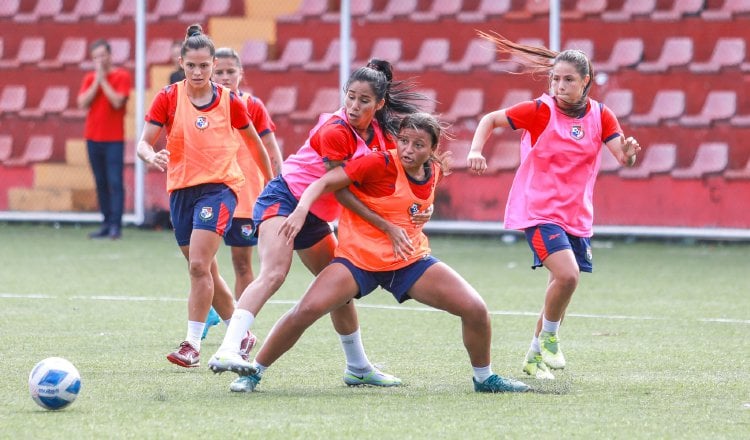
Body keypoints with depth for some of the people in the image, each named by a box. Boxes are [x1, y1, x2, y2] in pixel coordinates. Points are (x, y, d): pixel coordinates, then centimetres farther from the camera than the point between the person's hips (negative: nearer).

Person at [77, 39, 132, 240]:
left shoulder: (122, 76, -2)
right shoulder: (89, 78, 11)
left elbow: (117, 101, -15)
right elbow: (83, 103, -1)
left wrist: (103, 80, -11)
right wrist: (96, 80, -6)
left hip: (113, 139, -5)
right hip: (93, 138, 5)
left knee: (115, 182, -9)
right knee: (101, 183, 6)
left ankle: (116, 225, -11)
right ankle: (106, 224, 9)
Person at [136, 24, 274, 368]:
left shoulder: (230, 101, -1)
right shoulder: (168, 98, -1)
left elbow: (253, 142, 14)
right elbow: (143, 143, -4)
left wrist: (271, 182, 20)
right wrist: (152, 156, -28)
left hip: (219, 187, -3)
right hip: (181, 189, 3)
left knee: (199, 265, -19)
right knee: (205, 272, 12)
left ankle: (193, 345, -17)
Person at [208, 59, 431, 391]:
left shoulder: (382, 136, 0)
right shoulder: (334, 131, -21)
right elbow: (340, 191, -22)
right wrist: (385, 226, -24)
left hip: (315, 218, 9)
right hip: (283, 199, -9)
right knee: (274, 273, -30)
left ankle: (358, 368, 34)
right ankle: (227, 351, -45)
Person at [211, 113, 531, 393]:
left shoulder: (434, 171, 1)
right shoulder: (379, 164, -17)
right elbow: (325, 182, -21)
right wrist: (301, 209, -36)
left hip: (411, 259, 5)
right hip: (359, 256, -5)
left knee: (475, 309, -7)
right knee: (306, 310, -24)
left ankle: (483, 378, 19)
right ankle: (254, 370, -4)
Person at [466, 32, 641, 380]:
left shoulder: (600, 116, -1)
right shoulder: (541, 111, -11)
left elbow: (623, 158, -8)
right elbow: (490, 119, -4)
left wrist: (629, 152, -31)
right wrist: (476, 151, -20)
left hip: (577, 216, 5)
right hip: (538, 211, -5)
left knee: (561, 289, 11)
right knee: (567, 275, -25)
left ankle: (536, 356, 30)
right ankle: (548, 338, -1)